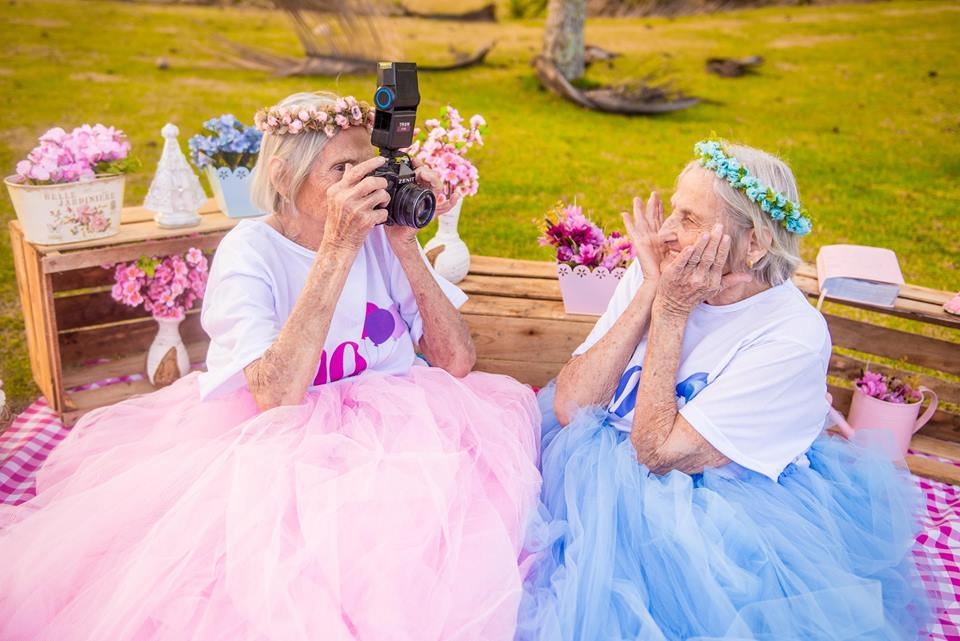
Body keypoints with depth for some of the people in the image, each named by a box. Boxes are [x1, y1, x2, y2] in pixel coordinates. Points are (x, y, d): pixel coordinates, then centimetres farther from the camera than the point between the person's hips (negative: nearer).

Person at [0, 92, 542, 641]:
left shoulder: (380, 235, -1)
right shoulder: (250, 252, -12)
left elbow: (458, 362, -7)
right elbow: (276, 397, -29)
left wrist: (407, 248, -16)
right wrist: (336, 249, -29)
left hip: (388, 422, 5)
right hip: (275, 445, -5)